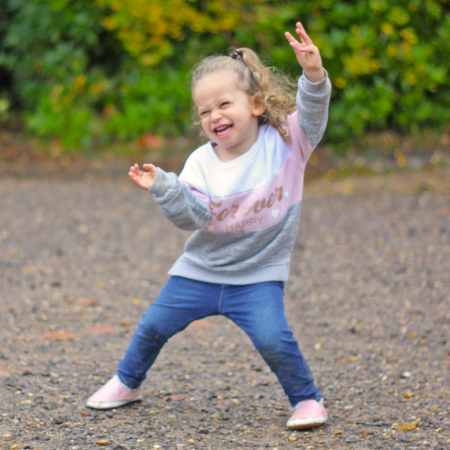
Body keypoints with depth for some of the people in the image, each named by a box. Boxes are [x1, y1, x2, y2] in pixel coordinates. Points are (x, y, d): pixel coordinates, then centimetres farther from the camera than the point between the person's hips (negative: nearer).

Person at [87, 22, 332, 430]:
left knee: (272, 338, -24)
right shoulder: (201, 163, -8)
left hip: (258, 276, -3)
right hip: (200, 272, 3)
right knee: (154, 325, 9)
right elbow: (195, 217, -16)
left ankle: (307, 399, 0)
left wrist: (314, 76, -44)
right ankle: (127, 383, 36)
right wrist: (164, 188, -32)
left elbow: (312, 114, -26)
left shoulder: (286, 141, -10)